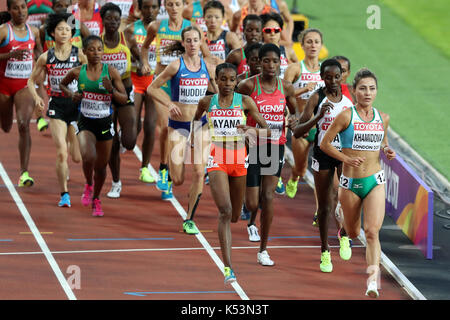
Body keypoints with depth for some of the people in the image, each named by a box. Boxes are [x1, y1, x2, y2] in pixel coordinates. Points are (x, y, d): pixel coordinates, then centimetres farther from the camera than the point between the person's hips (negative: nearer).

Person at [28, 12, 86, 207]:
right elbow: (32, 80, 12)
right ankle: (64, 194, 0)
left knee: (77, 158, 3)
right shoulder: (46, 58, 2)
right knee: (61, 153, -13)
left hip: (77, 104, 0)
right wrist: (36, 97, -6)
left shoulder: (79, 55, -2)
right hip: (57, 106, 0)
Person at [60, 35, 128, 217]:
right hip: (86, 124, -1)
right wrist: (71, 95, -3)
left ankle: (96, 200, 35)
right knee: (88, 157, -26)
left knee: (101, 166, 10)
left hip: (105, 123, 1)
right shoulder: (77, 72, -4)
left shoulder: (111, 72, -6)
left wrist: (112, 90, -21)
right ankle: (88, 186, 6)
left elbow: (124, 100, -2)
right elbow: (62, 84, 17)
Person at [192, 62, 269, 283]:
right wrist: (194, 133, 12)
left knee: (234, 216, 12)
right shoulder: (207, 102, 1)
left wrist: (253, 130, -22)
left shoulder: (245, 101, -2)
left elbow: (266, 129, -3)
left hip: (239, 160, 2)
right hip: (217, 160, -1)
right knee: (225, 211, -19)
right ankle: (227, 267, -21)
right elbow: (196, 117, 25)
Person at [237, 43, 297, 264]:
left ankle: (263, 250, 5)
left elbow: (295, 113, 17)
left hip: (276, 146, 2)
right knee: (252, 202, -3)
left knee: (268, 197, -4)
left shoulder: (286, 88, 2)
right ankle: (252, 222, 37)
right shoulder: (249, 85, -9)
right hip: (253, 145, -2)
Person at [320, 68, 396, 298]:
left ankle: (373, 279, -18)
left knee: (372, 231, -15)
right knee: (353, 233, 15)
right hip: (350, 183, -1)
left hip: (375, 182, 1)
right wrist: (346, 159, -16)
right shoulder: (346, 116, -8)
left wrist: (388, 151, 0)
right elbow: (324, 144, -3)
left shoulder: (383, 118, 4)